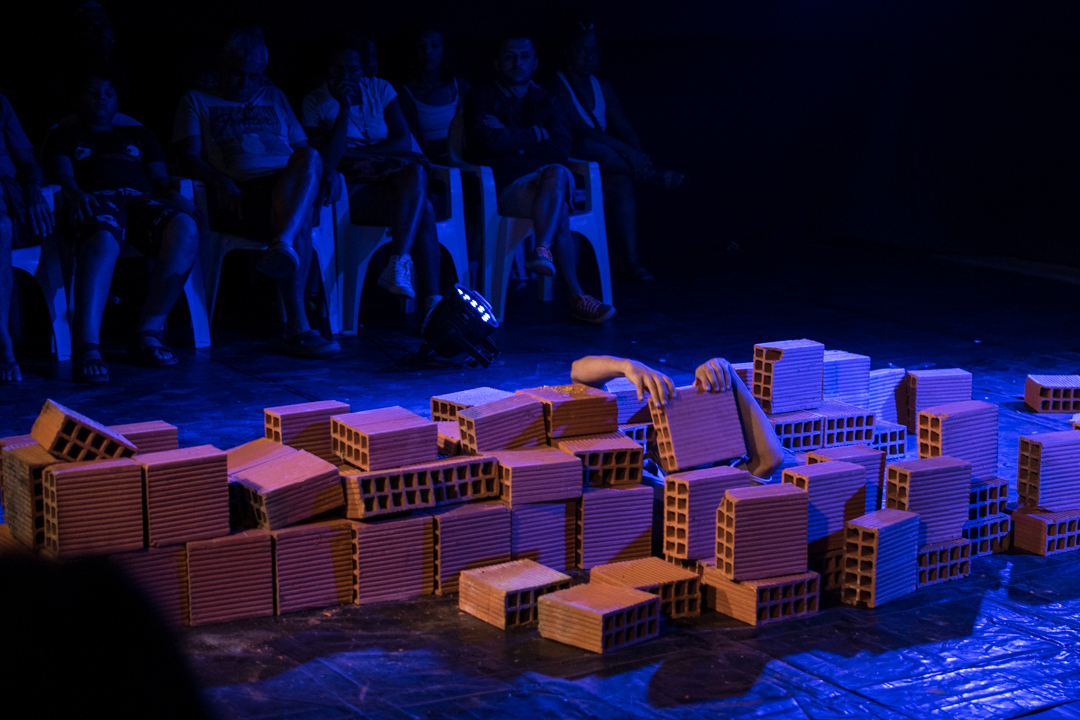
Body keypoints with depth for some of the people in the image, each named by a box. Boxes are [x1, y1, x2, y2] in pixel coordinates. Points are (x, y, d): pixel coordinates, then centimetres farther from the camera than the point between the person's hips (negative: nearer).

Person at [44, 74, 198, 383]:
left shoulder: (138, 135, 38)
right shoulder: (65, 134, 31)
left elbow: (160, 180, 25)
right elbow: (63, 176, 11)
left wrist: (175, 197, 0)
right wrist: (76, 194, -13)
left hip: (141, 200, 3)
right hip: (96, 200, -3)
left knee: (184, 229, -35)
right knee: (102, 241, -43)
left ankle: (149, 332, -30)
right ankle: (87, 348, -56)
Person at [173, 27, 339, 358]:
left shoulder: (274, 98, 33)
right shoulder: (197, 101, 20)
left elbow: (302, 148, 26)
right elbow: (189, 157, 5)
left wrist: (327, 172, 1)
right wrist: (220, 180, -18)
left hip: (293, 187, 3)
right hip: (243, 194, -3)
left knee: (311, 159, -34)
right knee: (299, 222, -37)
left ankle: (282, 246, -54)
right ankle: (298, 329, -45)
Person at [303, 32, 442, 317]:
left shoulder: (380, 90, 11)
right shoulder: (316, 103, 2)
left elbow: (404, 143, 1)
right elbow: (328, 160, -11)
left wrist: (353, 154, -8)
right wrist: (344, 107, -14)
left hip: (391, 179, 4)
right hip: (353, 189, -4)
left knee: (416, 171, -34)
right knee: (422, 209, -31)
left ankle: (399, 263, -42)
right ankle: (431, 299, -37)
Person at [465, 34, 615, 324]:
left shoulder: (546, 102, 20)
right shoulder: (481, 98, 11)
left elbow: (561, 148, 2)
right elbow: (490, 142, -10)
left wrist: (511, 138, -4)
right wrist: (537, 134, 0)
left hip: (545, 183, 3)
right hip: (505, 189, -3)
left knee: (558, 174, -36)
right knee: (559, 211, -34)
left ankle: (542, 251, -43)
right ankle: (576, 297, -38)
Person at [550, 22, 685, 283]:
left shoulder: (602, 88, 14)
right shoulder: (557, 87, -9)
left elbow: (624, 128, 7)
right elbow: (582, 131, -21)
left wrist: (639, 158, -14)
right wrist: (627, 152, -27)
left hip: (603, 165, 5)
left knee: (622, 182, -29)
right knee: (589, 147, -37)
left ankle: (631, 260, -33)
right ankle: (655, 176, -23)